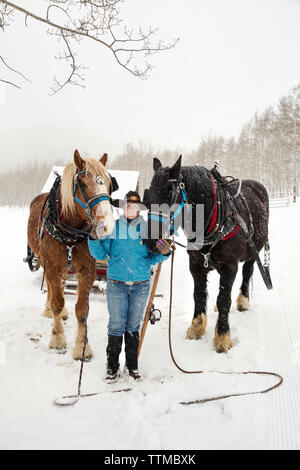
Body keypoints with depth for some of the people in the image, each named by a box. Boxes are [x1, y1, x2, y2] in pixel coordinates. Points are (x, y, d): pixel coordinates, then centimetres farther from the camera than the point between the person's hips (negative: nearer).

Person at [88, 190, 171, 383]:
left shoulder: (147, 228, 3)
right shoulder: (113, 228, 0)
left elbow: (152, 259, 4)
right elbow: (101, 254, 0)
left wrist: (164, 253, -15)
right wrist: (94, 240, -17)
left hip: (141, 286, 1)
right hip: (117, 285, -1)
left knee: (134, 327, 11)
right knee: (116, 326, 0)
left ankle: (132, 366, 23)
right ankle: (113, 367, 12)